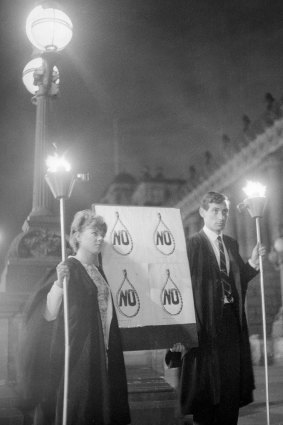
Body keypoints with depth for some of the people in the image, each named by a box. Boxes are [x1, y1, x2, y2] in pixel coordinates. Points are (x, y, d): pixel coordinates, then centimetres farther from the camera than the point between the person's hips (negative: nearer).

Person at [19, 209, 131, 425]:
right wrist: (59, 283, -35)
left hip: (101, 356, 7)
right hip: (76, 353, -7)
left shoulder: (98, 270, 11)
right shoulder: (69, 269, -11)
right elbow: (49, 314, -21)